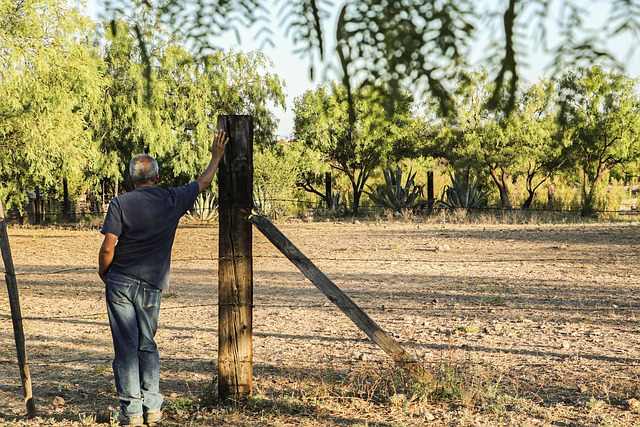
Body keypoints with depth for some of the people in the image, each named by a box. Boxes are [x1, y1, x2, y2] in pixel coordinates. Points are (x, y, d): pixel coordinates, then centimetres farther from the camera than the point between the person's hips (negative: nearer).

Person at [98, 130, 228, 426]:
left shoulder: (120, 203, -6)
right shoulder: (173, 200, 2)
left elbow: (108, 248, -10)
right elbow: (203, 183, 19)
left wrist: (103, 272, 9)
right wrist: (217, 156, 34)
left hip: (120, 283, -2)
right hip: (152, 286, 2)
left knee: (126, 348, 1)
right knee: (147, 346, 15)